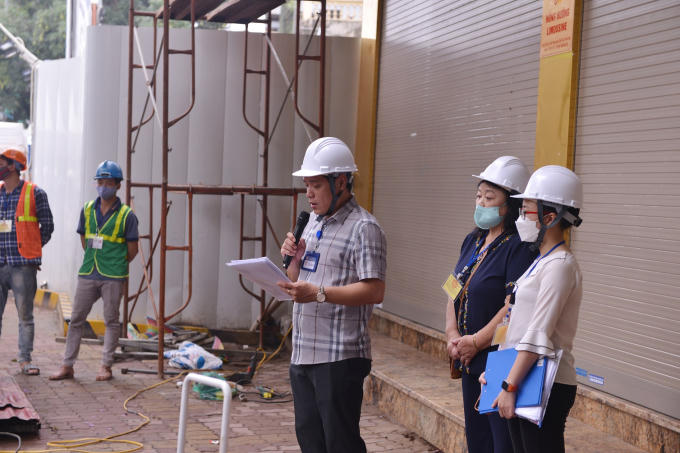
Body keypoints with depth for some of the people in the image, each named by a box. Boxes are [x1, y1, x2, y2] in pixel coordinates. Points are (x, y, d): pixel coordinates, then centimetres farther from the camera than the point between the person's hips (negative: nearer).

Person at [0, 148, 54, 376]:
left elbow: (47, 225, 5)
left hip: (22, 264, -4)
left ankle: (25, 359, 8)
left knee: (25, 314, 2)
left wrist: (30, 248, 4)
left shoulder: (34, 193, 0)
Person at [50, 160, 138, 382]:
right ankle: (67, 366, 11)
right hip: (87, 274, 4)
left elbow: (132, 249, 0)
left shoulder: (126, 215, -5)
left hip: (113, 278, -4)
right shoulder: (87, 210, 7)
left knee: (111, 321, 4)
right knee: (76, 319, 5)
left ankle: (106, 366, 12)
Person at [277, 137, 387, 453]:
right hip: (303, 353, 9)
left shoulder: (363, 228, -11)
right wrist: (295, 259, 2)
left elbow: (374, 291, -20)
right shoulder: (314, 223, 17)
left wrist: (319, 293, -26)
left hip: (339, 356, -9)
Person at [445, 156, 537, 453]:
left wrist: (475, 342, -16)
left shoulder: (520, 247, -16)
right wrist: (453, 335, 0)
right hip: (470, 362, 9)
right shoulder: (473, 241, 13)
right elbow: (455, 291, 15)